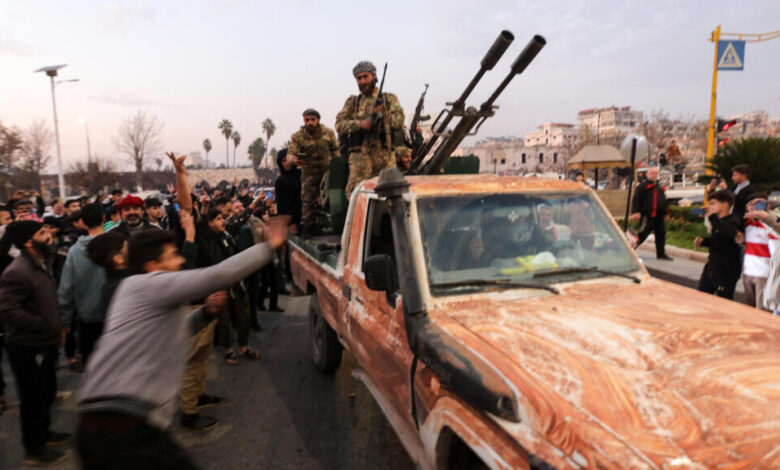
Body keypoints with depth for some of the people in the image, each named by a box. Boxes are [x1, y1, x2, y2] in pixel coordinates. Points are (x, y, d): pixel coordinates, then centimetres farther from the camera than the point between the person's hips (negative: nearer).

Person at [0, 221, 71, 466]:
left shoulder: (39, 266, 11)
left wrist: (54, 329, 12)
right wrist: (44, 325, -23)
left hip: (43, 344, 9)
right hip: (28, 348, -9)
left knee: (46, 392, 23)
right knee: (33, 397, 6)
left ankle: (42, 432, 42)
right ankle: (34, 449, 22)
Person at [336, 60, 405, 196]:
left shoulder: (389, 99, 15)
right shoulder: (352, 101, 18)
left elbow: (399, 121, 1)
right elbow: (339, 124, 5)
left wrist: (384, 114, -19)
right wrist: (360, 123, -12)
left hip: (384, 155, 0)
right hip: (359, 155, 0)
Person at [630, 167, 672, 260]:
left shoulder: (660, 188, 20)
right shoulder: (642, 186, -2)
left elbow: (664, 202, 27)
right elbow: (636, 200, -8)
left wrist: (666, 213, 24)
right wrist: (636, 212, -17)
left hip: (659, 216, 7)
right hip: (648, 216, -7)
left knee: (661, 234, 7)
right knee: (643, 234, -8)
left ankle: (661, 253, 14)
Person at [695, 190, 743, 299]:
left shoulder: (734, 220, -16)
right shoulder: (717, 221, 9)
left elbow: (730, 233, -40)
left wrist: (712, 217, -36)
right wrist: (703, 241, 6)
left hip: (727, 271, -8)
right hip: (711, 267, 9)